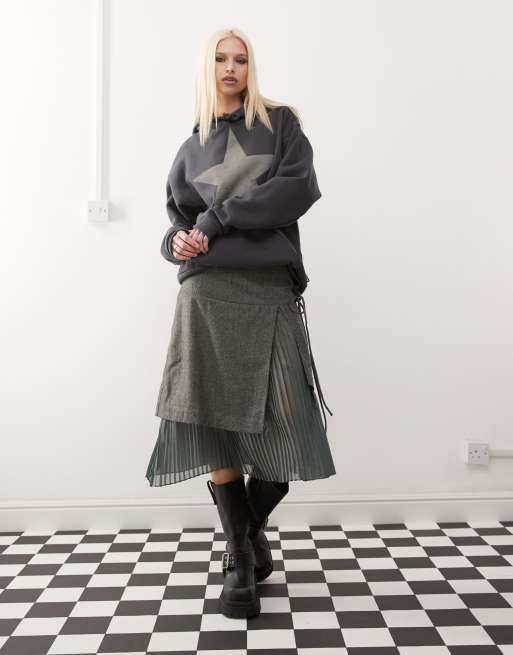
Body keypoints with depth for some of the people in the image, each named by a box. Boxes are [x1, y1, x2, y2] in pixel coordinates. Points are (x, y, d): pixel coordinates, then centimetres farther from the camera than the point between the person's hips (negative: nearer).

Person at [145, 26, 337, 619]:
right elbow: (177, 217, 19)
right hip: (207, 291, 2)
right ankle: (240, 558, 11)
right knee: (214, 423, -4)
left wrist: (218, 218, -8)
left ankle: (249, 529, 23)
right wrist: (178, 241, -6)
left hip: (269, 288, -1)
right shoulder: (192, 148, 20)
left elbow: (300, 186, -4)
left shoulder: (279, 122, 13)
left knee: (283, 429, -5)